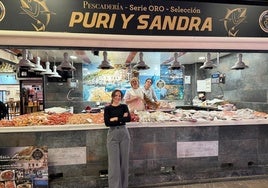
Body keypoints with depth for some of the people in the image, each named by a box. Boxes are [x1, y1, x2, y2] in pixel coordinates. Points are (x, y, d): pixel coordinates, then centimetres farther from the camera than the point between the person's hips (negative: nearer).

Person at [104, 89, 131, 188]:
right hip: (112, 134, -2)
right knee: (114, 161, -1)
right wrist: (122, 118, -11)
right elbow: (107, 123, -12)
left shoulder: (124, 106, 6)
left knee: (124, 160, 8)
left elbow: (129, 119, -10)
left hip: (124, 133, 2)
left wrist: (116, 119, -13)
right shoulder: (107, 108, 1)